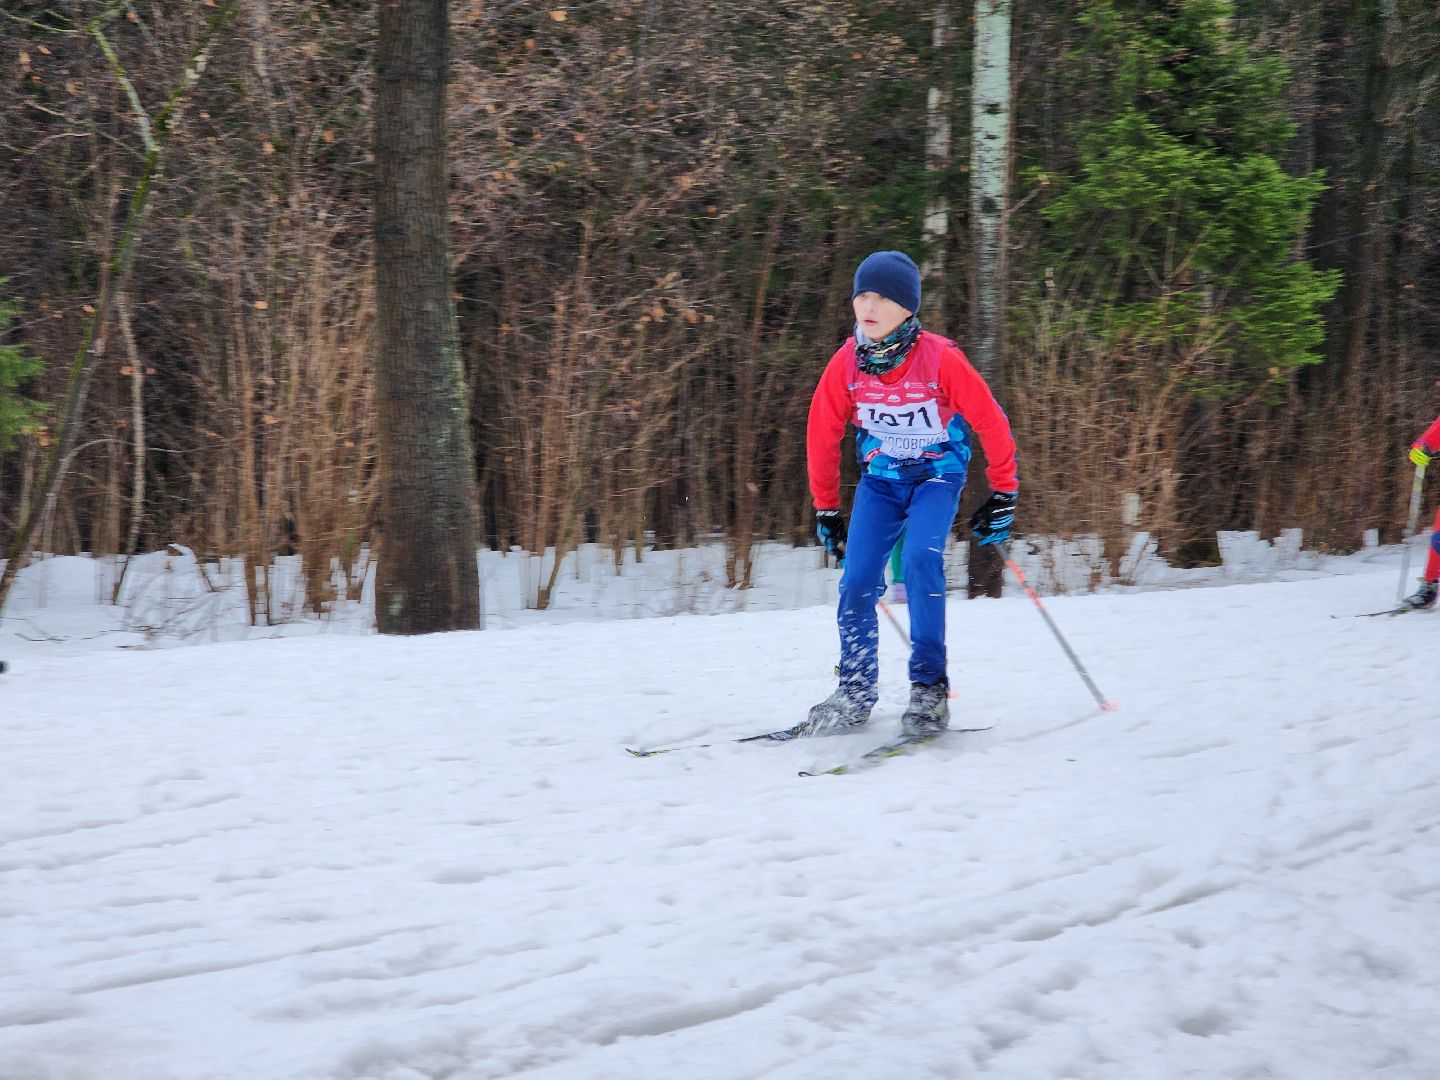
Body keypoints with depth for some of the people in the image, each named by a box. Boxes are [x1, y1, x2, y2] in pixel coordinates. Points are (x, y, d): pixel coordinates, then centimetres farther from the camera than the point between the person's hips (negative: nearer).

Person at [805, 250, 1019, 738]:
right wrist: (825, 508, 8)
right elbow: (822, 435, 3)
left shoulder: (940, 358, -21)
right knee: (857, 581, -11)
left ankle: (929, 687, -17)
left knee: (920, 559, -28)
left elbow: (991, 422, -11)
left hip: (937, 473, -3)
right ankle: (855, 691, 8)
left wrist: (1004, 494, -5)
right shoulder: (846, 362, -11)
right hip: (880, 478, 3)